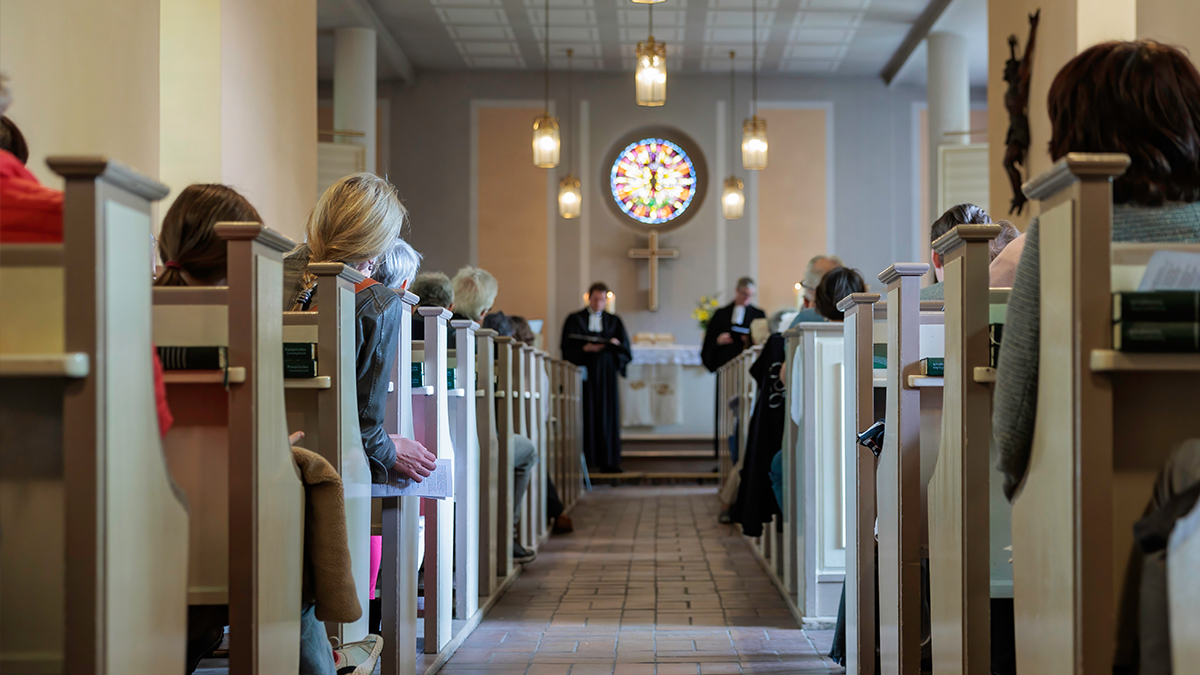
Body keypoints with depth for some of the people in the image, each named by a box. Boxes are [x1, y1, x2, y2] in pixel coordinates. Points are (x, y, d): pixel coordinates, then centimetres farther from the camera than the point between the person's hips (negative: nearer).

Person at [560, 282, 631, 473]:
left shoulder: (614, 321, 15)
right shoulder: (575, 320, 7)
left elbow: (625, 350, 7)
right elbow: (568, 348, -2)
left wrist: (616, 344, -14)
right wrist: (585, 348, -19)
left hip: (606, 373, 3)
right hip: (584, 371, -3)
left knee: (607, 415, -2)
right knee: (586, 416, -7)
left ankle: (607, 461, -1)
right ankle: (582, 461, -7)